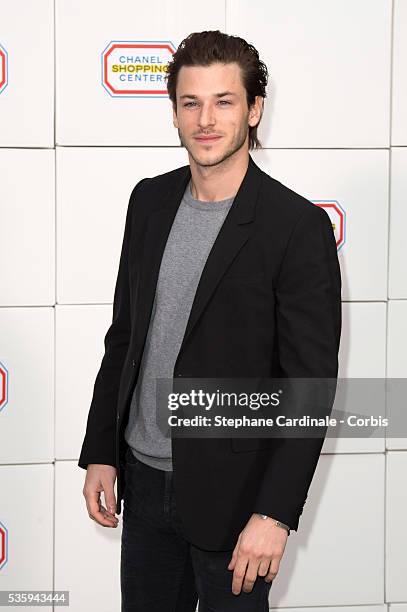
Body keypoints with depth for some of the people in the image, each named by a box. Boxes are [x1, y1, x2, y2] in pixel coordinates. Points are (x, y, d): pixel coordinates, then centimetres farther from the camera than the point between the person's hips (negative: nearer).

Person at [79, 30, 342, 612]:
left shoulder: (298, 226, -15)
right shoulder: (150, 200, 4)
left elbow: (311, 384, -15)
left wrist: (274, 514, -18)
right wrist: (101, 453, 8)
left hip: (231, 494, -5)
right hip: (143, 480, 5)